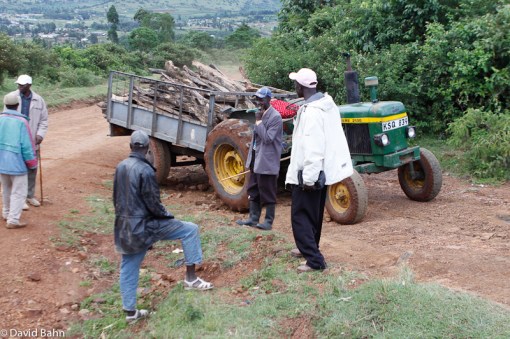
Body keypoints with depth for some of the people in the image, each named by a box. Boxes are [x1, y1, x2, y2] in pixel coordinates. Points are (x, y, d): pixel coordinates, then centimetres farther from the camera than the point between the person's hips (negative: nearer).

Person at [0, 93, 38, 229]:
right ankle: (13, 220, 0)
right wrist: (32, 163, -1)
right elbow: (27, 145, -13)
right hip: (17, 162, -6)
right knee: (19, 192, 3)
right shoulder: (21, 121, -15)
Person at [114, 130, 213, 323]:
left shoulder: (120, 167, 6)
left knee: (128, 268, 16)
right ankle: (190, 278, 5)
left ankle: (130, 311, 25)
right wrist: (168, 216, 0)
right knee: (190, 230, 2)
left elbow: (116, 198, 14)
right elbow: (153, 203, -18)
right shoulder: (145, 170, -19)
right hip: (144, 225, -8)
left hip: (124, 226, 8)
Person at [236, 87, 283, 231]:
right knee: (253, 191, 14)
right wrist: (250, 159, 18)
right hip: (256, 160, 9)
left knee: (267, 193, 0)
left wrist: (258, 121, -19)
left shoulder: (275, 117, -15)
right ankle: (253, 218, 24)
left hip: (267, 162, -9)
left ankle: (268, 221, 10)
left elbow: (268, 138, -21)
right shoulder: (261, 114, 12)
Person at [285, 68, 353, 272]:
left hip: (309, 173, -10)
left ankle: (315, 260, -4)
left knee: (301, 216, -2)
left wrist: (308, 177, -24)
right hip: (324, 170, 10)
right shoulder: (327, 104, 6)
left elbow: (313, 148, -27)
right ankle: (309, 248, 38)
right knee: (313, 213, 23)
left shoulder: (311, 112, -23)